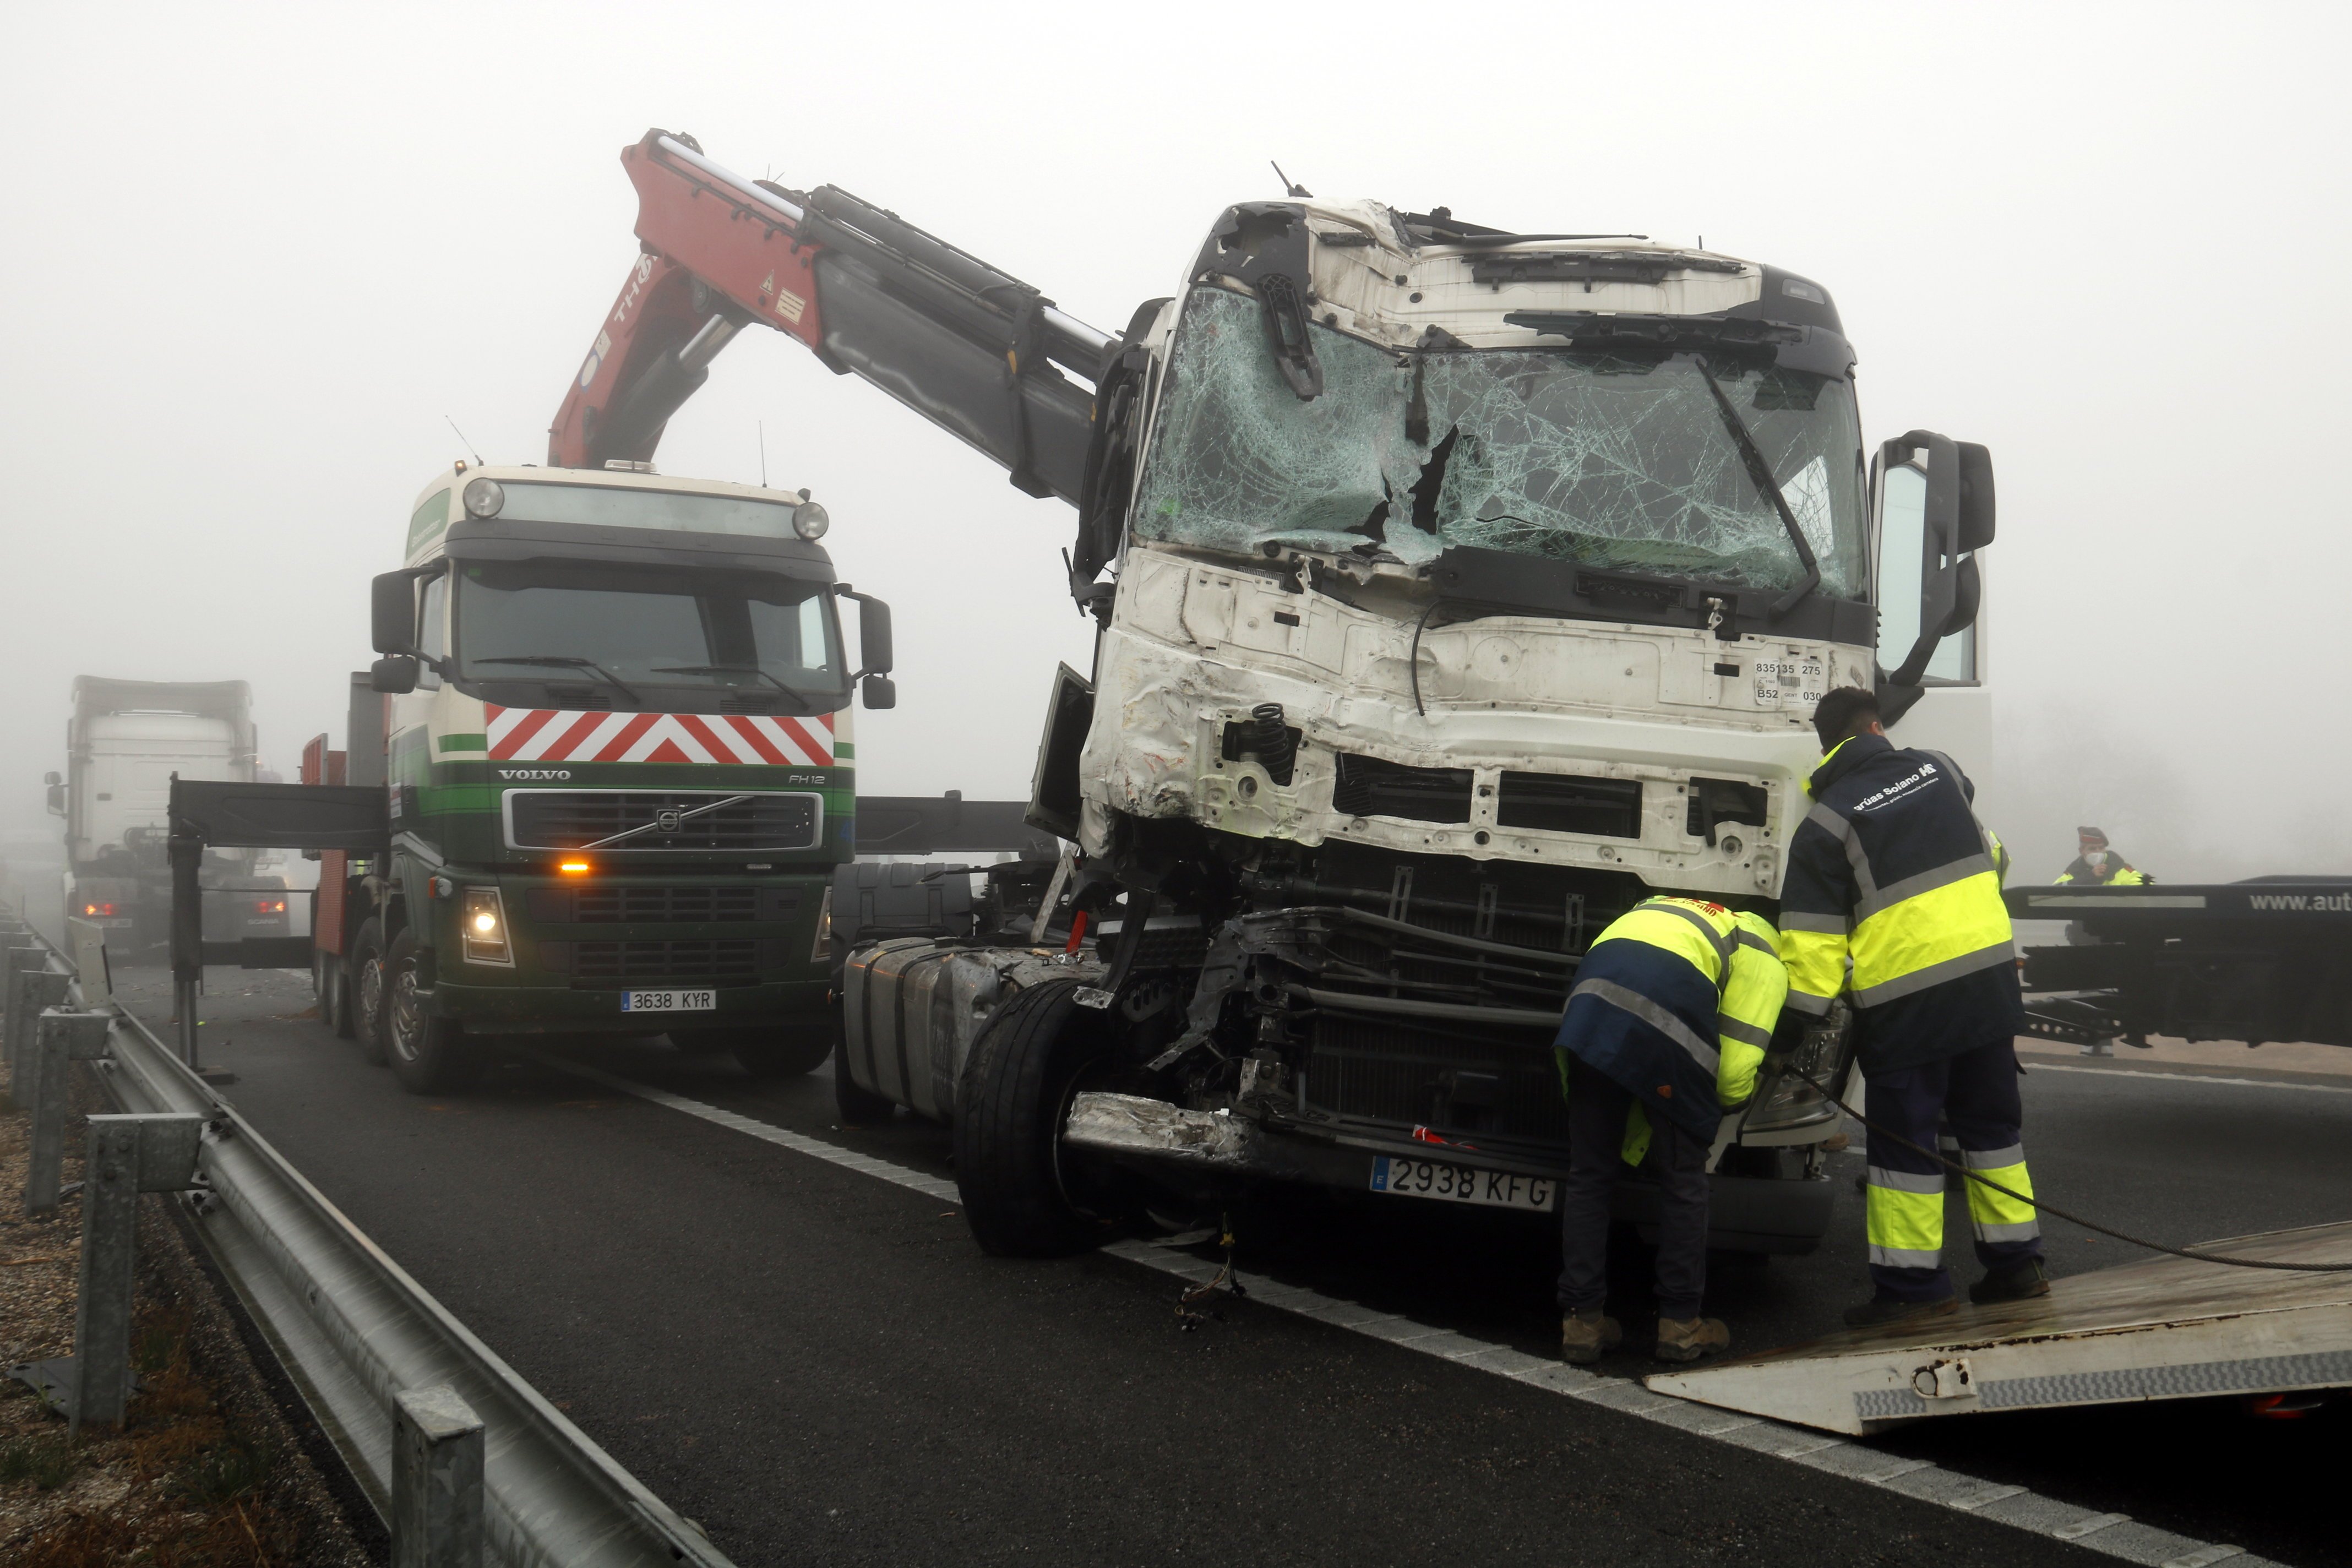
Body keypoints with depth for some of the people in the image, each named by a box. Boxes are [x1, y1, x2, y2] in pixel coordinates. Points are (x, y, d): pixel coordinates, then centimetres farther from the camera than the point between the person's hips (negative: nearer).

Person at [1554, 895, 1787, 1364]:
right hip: (1667, 1012, -4)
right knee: (1683, 1179, 12)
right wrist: (1725, 1098, 36)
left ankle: (1581, 1320, 16)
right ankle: (1681, 1325, 19)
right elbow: (1736, 1073, 10)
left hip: (1593, 993, 5)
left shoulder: (1656, 907, 41)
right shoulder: (1765, 962, 23)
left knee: (1588, 1174, 14)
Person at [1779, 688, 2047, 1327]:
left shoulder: (1827, 824, -5)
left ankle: (1912, 1282, 6)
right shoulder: (1941, 770, 9)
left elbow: (1812, 938, -8)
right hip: (1989, 975, 5)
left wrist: (1804, 1021, -5)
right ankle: (2014, 1262, 22)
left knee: (1904, 1140, 3)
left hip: (1904, 998, -5)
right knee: (1991, 1123, 16)